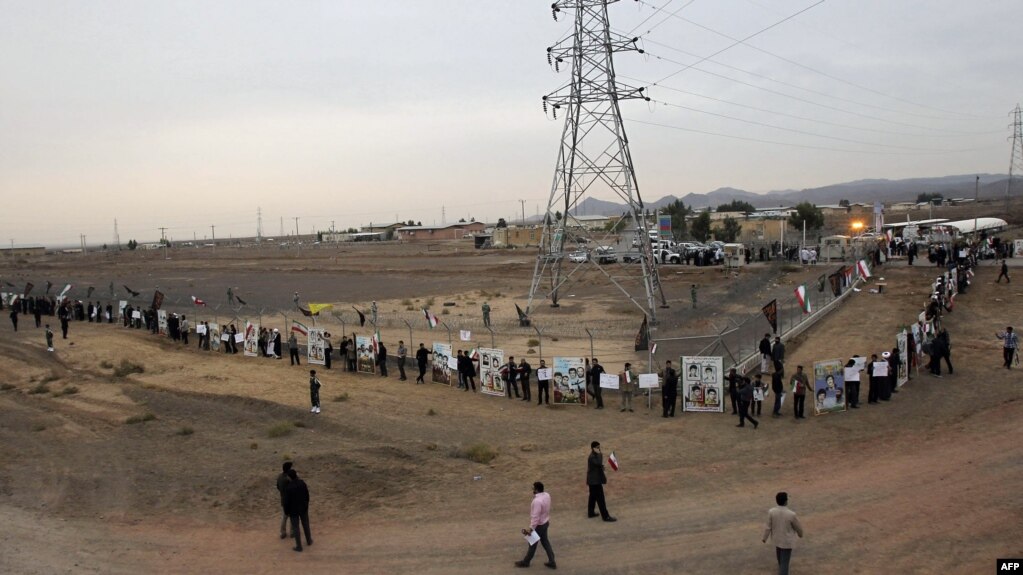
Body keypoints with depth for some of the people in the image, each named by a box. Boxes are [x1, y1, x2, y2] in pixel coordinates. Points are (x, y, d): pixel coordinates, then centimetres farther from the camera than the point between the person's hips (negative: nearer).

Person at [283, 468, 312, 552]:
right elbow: (307, 495, -4)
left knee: (295, 528, 13)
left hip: (293, 510, -4)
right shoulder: (302, 483, -16)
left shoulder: (288, 488, -29)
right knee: (305, 524, 24)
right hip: (303, 508, 4)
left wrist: (287, 512, -2)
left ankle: (299, 546, 24)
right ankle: (309, 541, 41)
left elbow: (287, 501, -20)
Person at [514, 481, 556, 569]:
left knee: (533, 544, 12)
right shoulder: (547, 495, -6)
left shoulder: (537, 501, -33)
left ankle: (526, 562, 32)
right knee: (545, 542, 19)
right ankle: (552, 562, 25)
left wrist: (531, 528, -24)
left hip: (538, 525, -8)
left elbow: (535, 517, -30)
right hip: (545, 522, 8)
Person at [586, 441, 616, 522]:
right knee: (600, 498, -6)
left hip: (593, 480, 10)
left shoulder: (595, 456, 10)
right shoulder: (592, 457, -23)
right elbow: (599, 464, -38)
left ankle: (590, 512, 31)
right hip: (595, 481, -10)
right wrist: (600, 454, -30)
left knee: (593, 497, 20)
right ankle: (605, 516, -2)